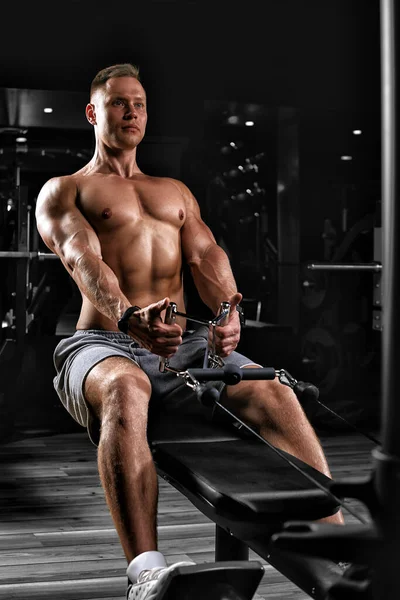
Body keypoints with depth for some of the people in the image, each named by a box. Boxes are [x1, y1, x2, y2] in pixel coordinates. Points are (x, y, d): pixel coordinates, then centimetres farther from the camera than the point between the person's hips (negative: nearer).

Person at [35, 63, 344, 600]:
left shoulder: (176, 191, 29)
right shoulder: (62, 192, 14)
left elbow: (205, 254, 9)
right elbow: (84, 260, -8)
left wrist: (227, 310, -17)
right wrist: (129, 318, -32)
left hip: (181, 345, 4)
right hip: (102, 345, -4)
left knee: (273, 393, -27)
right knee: (125, 390, -42)